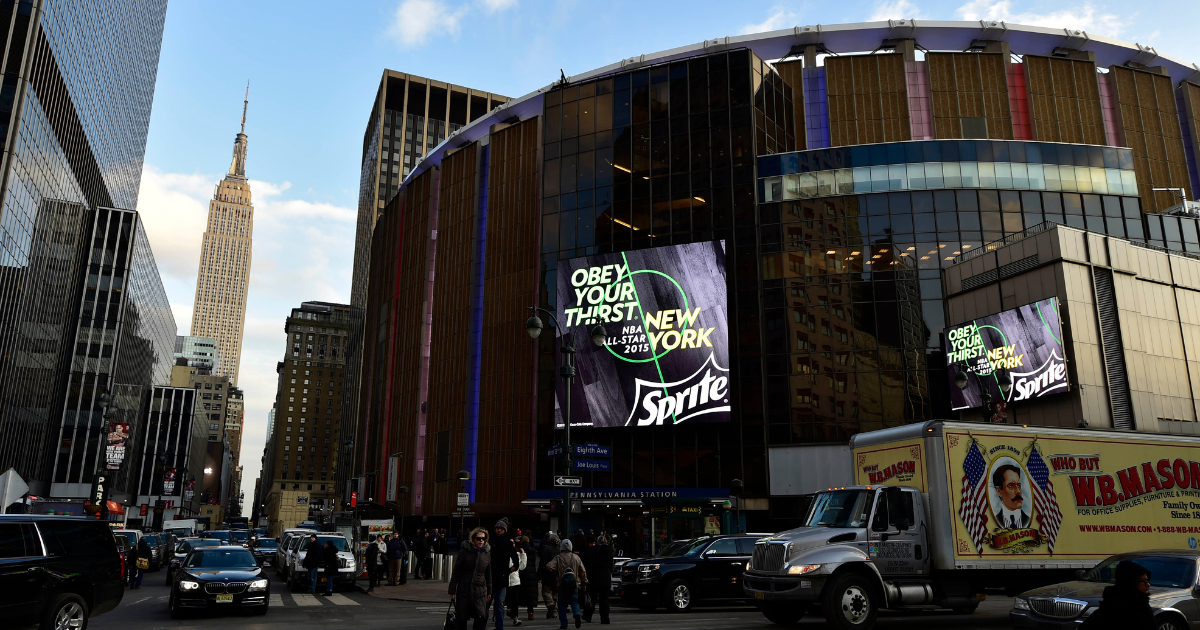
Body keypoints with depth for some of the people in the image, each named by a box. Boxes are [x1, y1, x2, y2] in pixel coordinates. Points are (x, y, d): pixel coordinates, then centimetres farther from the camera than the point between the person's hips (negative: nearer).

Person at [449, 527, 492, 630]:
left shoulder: (487, 553, 4)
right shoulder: (465, 550, -6)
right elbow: (456, 571, -3)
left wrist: (489, 591, 15)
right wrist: (452, 590, -3)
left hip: (480, 590, 2)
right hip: (464, 589, -2)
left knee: (481, 617, -12)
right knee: (462, 619, 5)